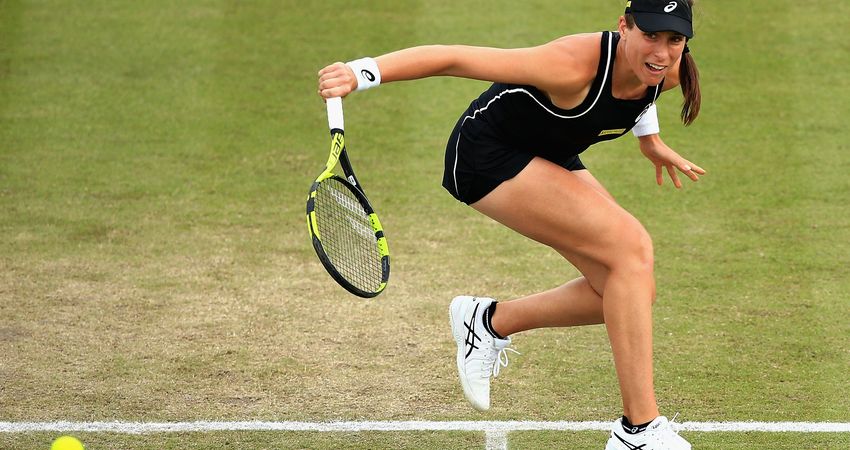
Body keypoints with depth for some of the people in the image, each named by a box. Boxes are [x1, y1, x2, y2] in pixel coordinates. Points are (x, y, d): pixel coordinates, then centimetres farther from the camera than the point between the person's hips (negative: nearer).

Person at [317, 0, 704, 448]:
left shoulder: (668, 72, -14)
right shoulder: (574, 64, -36)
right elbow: (454, 58, -38)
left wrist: (648, 135, 19)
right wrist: (361, 72, -46)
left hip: (550, 158, 8)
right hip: (488, 154, -8)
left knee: (632, 293, 0)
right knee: (632, 246, -22)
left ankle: (489, 321, 19)